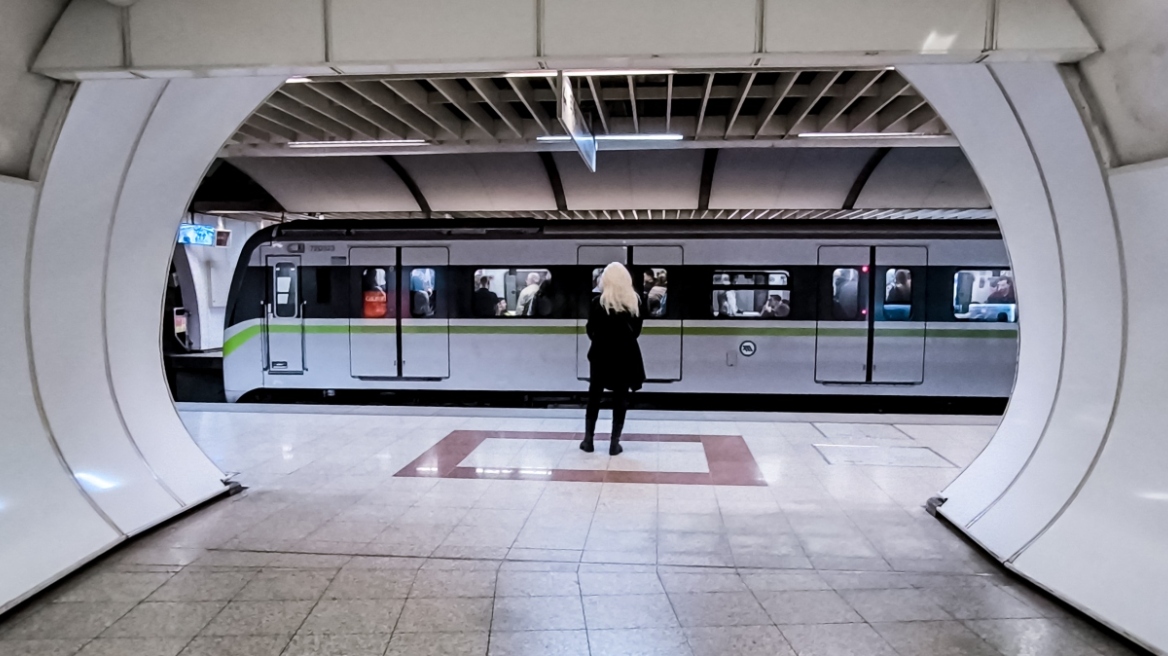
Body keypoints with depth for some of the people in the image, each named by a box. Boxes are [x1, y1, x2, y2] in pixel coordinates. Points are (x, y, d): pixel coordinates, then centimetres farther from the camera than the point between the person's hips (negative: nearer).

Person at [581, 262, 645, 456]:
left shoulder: (598, 301, -9)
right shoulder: (635, 300, -3)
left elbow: (590, 330, -2)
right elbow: (637, 330, 4)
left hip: (602, 353, -1)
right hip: (626, 353, 1)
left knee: (594, 396, 12)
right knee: (620, 398, 7)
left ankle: (588, 439, 16)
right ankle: (614, 443, 10)